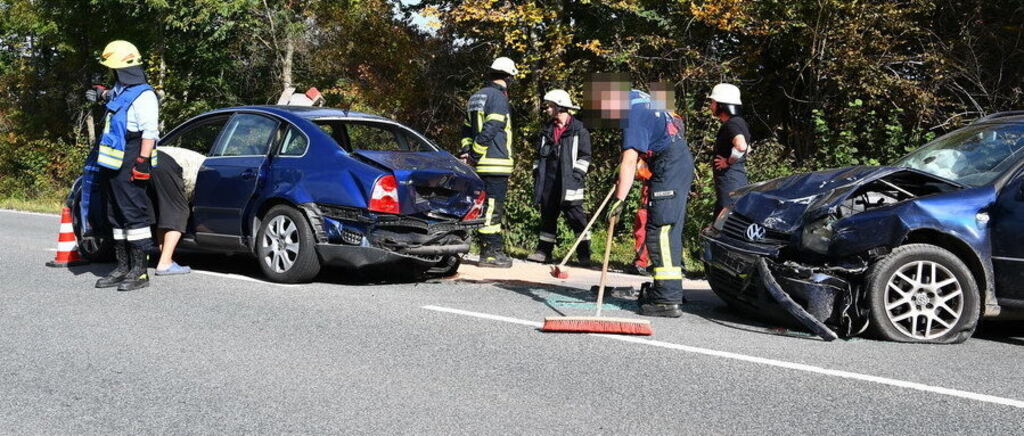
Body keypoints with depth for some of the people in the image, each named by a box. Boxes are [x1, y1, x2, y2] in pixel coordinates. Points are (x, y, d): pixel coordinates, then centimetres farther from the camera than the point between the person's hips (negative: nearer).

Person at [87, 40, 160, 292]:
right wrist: (102, 94, 33)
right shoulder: (120, 91, 17)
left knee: (133, 215, -9)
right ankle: (123, 268, 20)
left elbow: (150, 132, -21)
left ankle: (139, 271, -6)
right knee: (116, 217, 13)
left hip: (128, 166, -10)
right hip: (111, 166, 10)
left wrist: (142, 162, -26)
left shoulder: (143, 95, -12)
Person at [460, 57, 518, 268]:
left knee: (490, 208, 14)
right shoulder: (498, 98, -11)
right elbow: (490, 130, -19)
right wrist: (474, 155, -14)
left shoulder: (476, 98, 19)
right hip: (496, 164, -9)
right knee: (493, 207, -6)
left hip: (481, 165, 9)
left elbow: (467, 129, 18)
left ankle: (493, 249, 20)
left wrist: (467, 153, 10)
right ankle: (490, 253, -4)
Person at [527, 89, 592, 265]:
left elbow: (584, 156, -4)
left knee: (576, 217, -6)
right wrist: (537, 175, 15)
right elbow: (539, 155, 23)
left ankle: (584, 253, -1)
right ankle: (544, 251, 17)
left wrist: (577, 175, -12)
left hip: (568, 183, -6)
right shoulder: (547, 130, 17)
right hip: (548, 183, 6)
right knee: (547, 216, 10)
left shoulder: (579, 130, -2)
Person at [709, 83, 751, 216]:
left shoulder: (732, 124, -16)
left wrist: (728, 162, -20)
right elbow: (747, 147, 33)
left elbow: (741, 146, -35)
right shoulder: (739, 122, 16)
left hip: (730, 180, -10)